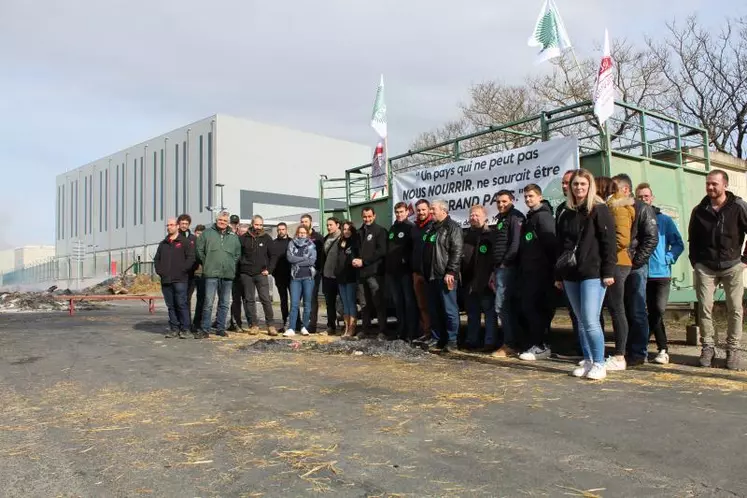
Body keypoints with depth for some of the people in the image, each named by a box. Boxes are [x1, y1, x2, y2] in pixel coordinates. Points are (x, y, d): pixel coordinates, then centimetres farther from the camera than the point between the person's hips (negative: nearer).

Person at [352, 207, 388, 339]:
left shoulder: (380, 231, 0)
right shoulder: (360, 232, 20)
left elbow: (381, 251, -11)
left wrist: (363, 261, -13)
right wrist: (354, 260, 1)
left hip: (375, 272, -6)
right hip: (362, 272, 6)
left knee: (379, 302, -7)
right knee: (366, 303, 12)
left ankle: (382, 331, -6)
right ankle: (366, 329, 19)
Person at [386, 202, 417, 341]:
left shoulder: (411, 227, -2)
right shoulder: (392, 228, 19)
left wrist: (410, 264, -18)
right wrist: (387, 266, 13)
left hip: (406, 270, -7)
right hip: (393, 270, 7)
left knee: (409, 301, -4)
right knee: (397, 302, 11)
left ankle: (412, 333, -2)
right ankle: (401, 330, 19)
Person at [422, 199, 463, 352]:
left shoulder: (453, 227, -6)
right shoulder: (431, 229, 20)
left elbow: (456, 252, -14)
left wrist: (450, 272, -20)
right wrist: (423, 273, 18)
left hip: (445, 276, -8)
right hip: (432, 276, 8)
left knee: (449, 309, -3)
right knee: (434, 310, 10)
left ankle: (451, 340, 4)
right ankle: (437, 339, 18)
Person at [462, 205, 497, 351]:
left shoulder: (491, 235, -2)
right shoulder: (467, 236, 18)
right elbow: (462, 256, 19)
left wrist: (492, 275, -16)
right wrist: (460, 273, 8)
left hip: (485, 281, -7)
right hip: (469, 280, 7)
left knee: (489, 312, -2)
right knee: (472, 312, 13)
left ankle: (490, 342, 1)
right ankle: (472, 340, 21)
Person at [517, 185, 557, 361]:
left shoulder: (543, 216, -8)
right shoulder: (530, 217, 21)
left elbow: (551, 242, -17)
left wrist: (549, 265, -19)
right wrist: (521, 267, 18)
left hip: (539, 271, -9)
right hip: (528, 271, 9)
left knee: (532, 307, -10)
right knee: (528, 307, 10)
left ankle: (540, 346, -3)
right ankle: (536, 344, 17)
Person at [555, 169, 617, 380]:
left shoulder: (599, 210, -1)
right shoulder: (567, 214, 16)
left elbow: (608, 242, -7)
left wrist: (608, 272, -14)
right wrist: (559, 275, 15)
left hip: (592, 274, -6)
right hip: (571, 275, 6)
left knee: (590, 321, -10)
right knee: (581, 322, 9)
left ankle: (599, 364, 0)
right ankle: (587, 362, 17)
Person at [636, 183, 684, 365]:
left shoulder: (664, 220, 5)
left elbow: (678, 244, 6)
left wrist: (668, 258, -7)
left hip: (661, 273, -1)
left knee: (658, 311, -8)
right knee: (653, 312, 6)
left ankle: (662, 349, 4)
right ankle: (662, 349, 15)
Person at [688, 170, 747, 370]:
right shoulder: (699, 210, 3)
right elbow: (692, 239, 13)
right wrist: (695, 262, 7)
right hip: (705, 267, 2)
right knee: (704, 307, -2)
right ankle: (707, 347, 8)